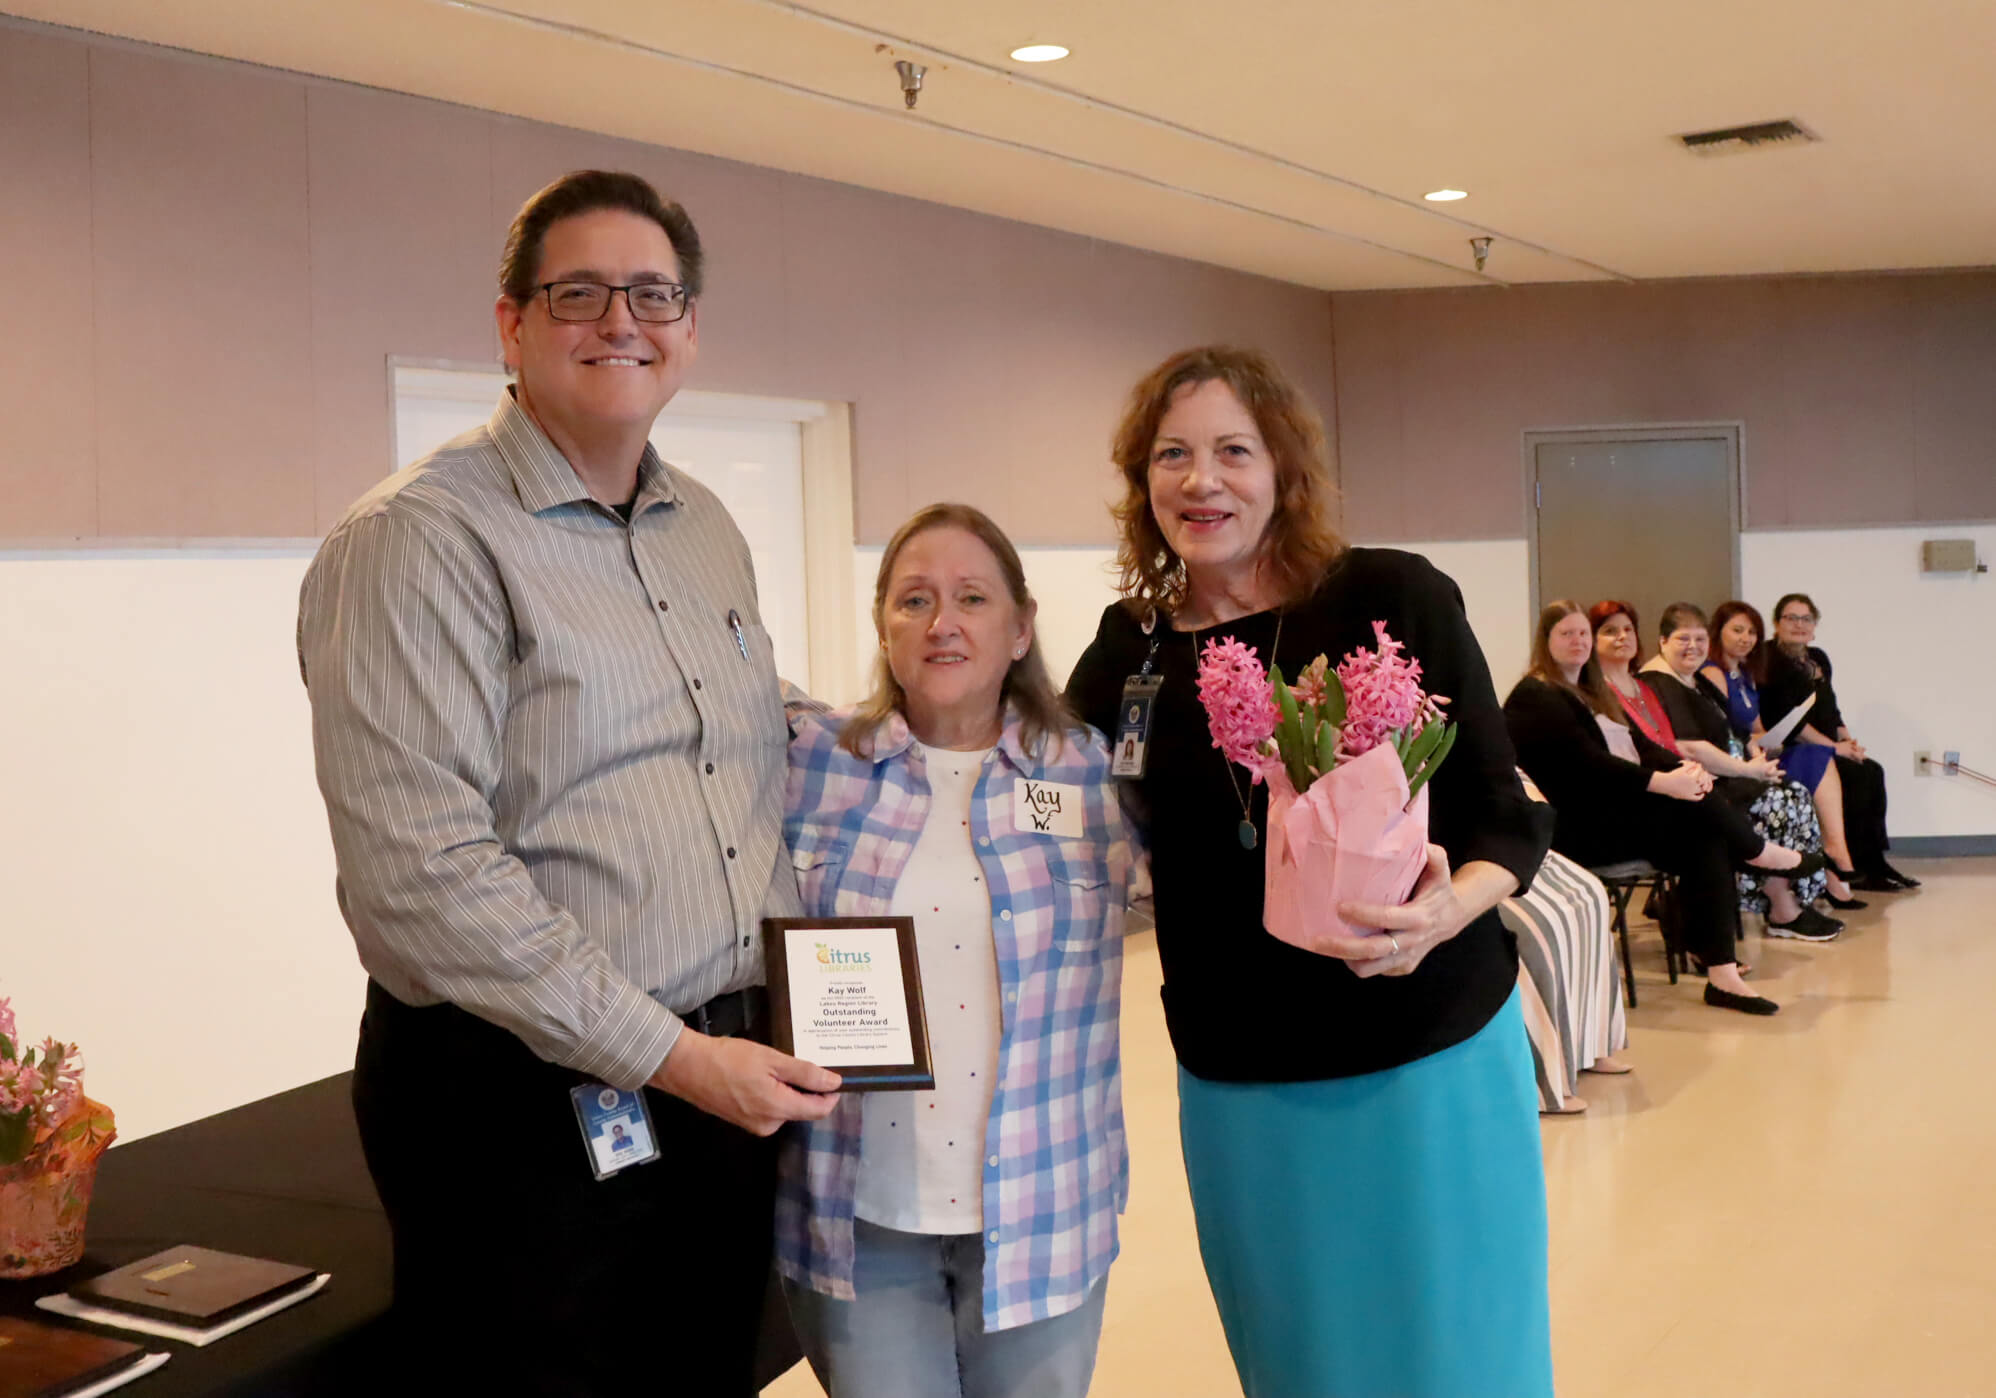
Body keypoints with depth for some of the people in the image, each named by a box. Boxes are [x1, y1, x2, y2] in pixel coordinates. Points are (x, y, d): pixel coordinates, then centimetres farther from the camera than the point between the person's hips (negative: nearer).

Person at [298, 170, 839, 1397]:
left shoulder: (707, 529, 12)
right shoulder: (421, 537, -13)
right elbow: (420, 869, -21)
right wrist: (668, 1055, -19)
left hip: (730, 1083, 7)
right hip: (527, 1106, -7)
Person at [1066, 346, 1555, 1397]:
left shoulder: (1394, 599, -7)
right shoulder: (1126, 656, 1)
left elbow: (1506, 819, -4)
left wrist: (1449, 910, -24)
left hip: (1431, 1061, -2)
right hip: (1237, 1091, 2)